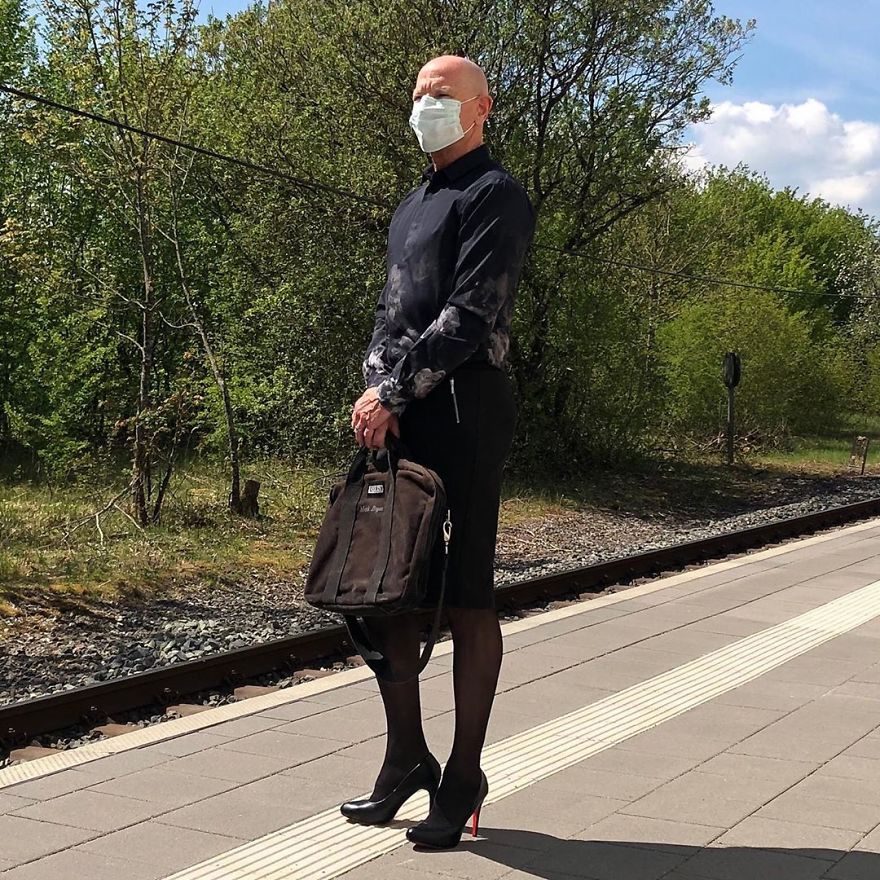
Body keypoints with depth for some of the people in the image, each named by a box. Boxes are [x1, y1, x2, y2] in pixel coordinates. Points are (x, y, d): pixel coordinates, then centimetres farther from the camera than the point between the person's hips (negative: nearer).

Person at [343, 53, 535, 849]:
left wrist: (394, 393, -16)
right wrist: (375, 391, 1)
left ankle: (463, 779, 5)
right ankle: (406, 758, 21)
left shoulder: (494, 195, -3)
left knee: (467, 598, -3)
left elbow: (468, 316, -14)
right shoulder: (411, 206, 23)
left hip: (465, 413, -8)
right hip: (399, 418, 8)